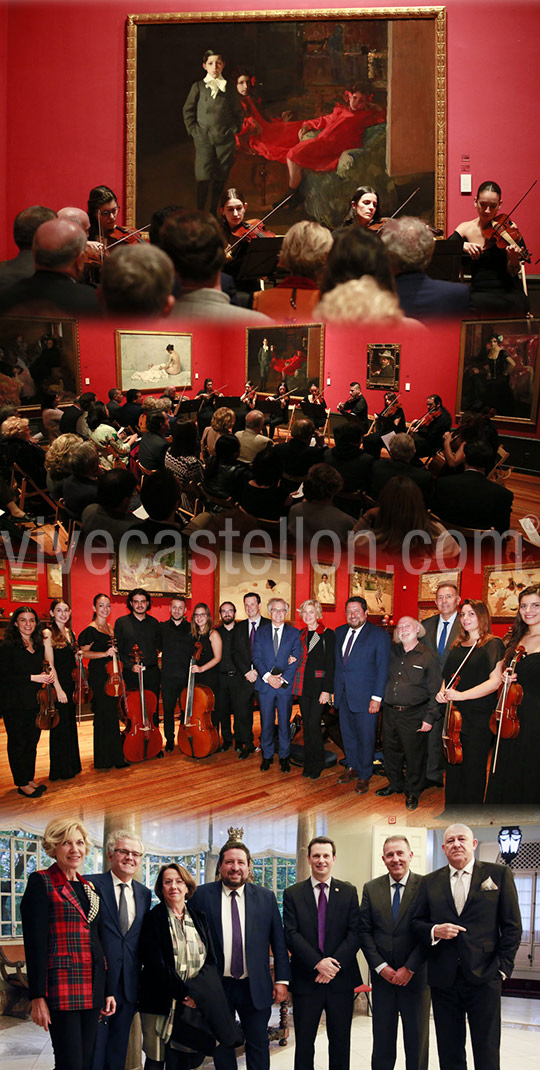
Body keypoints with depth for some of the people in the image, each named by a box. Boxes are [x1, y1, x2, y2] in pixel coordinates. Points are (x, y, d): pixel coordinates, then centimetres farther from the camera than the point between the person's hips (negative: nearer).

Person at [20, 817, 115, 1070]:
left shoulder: (89, 888, 17)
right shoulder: (41, 883, -4)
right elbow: (34, 943, -10)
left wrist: (107, 990, 15)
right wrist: (38, 997, -15)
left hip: (92, 991, 7)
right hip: (61, 988, -7)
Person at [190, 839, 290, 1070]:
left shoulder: (266, 897, 3)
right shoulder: (202, 895, -2)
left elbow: (278, 941, 5)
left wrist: (282, 980, -1)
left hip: (255, 988, 1)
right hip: (216, 986, -1)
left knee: (258, 1046, 7)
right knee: (222, 1046, 10)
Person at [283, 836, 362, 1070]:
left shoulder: (348, 892, 5)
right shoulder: (293, 894, 3)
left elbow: (355, 933, -2)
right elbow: (291, 934, -5)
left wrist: (335, 965, -14)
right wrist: (318, 963, -17)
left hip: (340, 979, 1)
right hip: (306, 979, -1)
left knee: (340, 1041, 8)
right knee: (304, 1042, 4)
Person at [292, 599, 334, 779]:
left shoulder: (327, 634, -5)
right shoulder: (301, 634, 12)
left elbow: (330, 663, -8)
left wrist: (327, 690, -13)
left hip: (318, 684, -5)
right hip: (303, 684, 6)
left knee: (313, 723, -10)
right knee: (306, 724, 8)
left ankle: (318, 764, 4)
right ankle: (308, 764, 17)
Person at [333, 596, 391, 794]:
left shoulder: (379, 635, -9)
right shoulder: (339, 632, 9)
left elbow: (383, 668, -10)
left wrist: (377, 697, -14)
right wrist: (334, 689, 9)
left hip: (365, 697, -5)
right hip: (343, 695, 5)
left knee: (365, 737, 3)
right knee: (348, 734, 15)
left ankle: (364, 776, 16)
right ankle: (352, 768, 32)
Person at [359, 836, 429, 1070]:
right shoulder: (371, 889, 5)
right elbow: (365, 932, 3)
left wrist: (410, 969, -12)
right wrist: (381, 967, -7)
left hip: (415, 976, -2)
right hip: (382, 977, 2)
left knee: (417, 1039, 6)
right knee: (382, 1040, 9)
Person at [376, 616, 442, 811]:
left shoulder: (427, 656, -5)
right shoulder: (392, 652, 7)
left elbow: (435, 691, -4)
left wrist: (429, 718, -8)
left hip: (413, 714, -4)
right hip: (390, 712, 4)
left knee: (414, 755, 3)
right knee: (390, 750, 14)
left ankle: (413, 792, 19)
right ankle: (395, 784, 34)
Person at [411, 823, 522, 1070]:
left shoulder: (499, 874, 3)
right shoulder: (430, 882, 11)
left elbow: (512, 926, 2)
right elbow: (416, 923, 12)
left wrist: (502, 966, -6)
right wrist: (435, 931, -9)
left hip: (484, 977, -2)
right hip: (444, 979, 3)